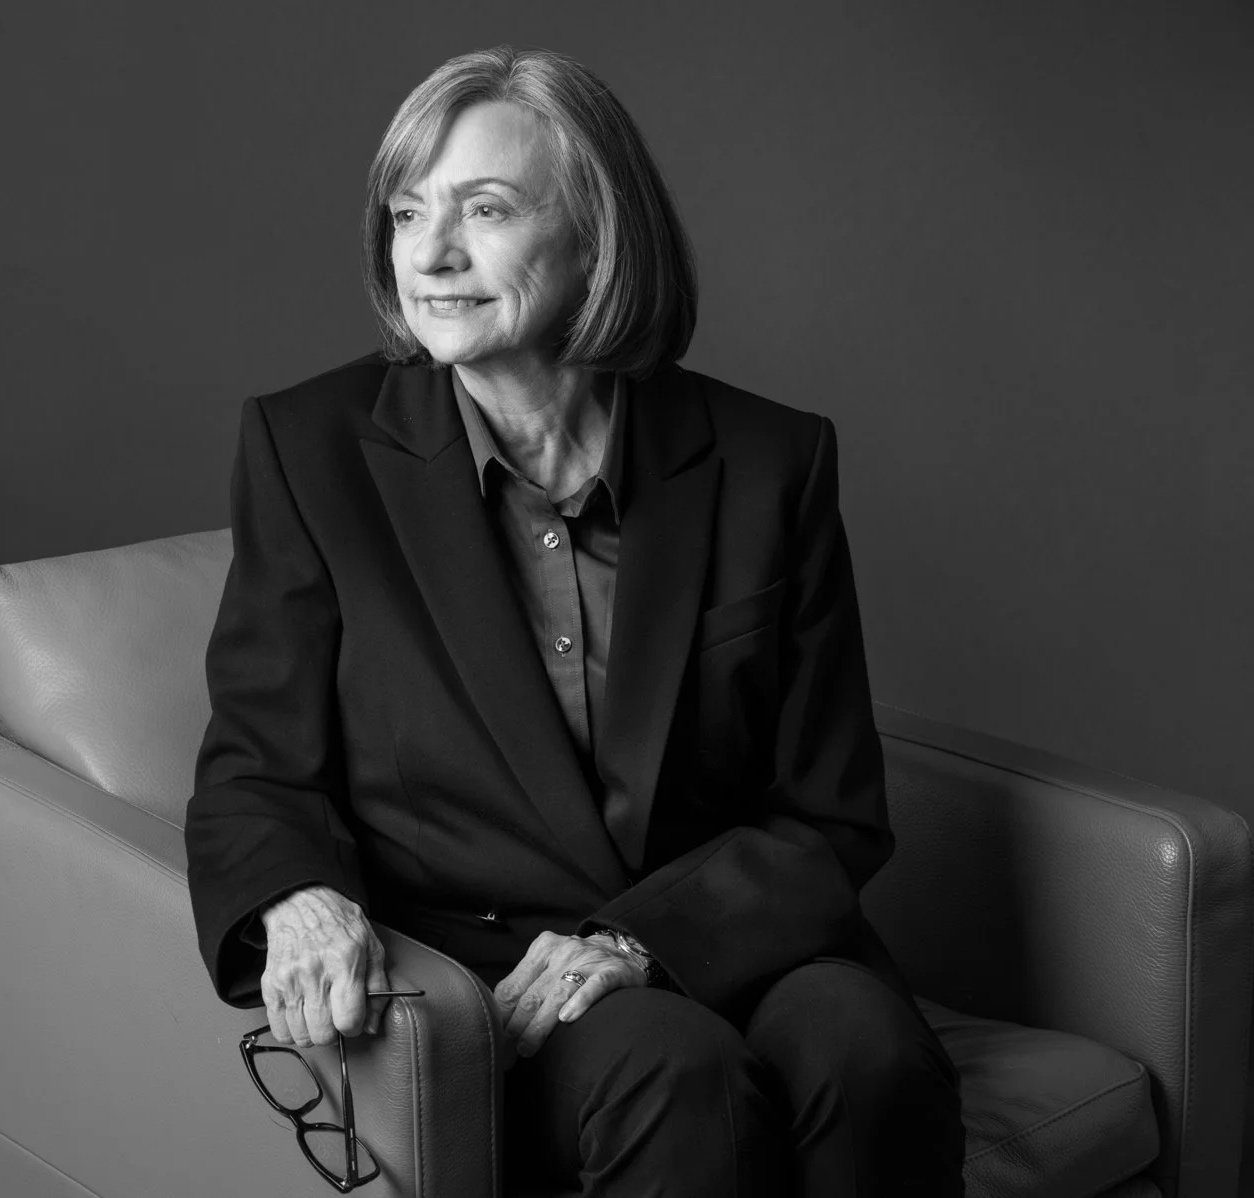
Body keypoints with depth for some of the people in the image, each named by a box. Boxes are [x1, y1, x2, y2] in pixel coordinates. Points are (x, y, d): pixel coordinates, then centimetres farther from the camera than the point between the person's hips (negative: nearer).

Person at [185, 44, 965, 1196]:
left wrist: (641, 939, -14)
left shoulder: (769, 461, 2)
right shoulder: (313, 448, 1)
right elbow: (256, 767, 3)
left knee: (869, 1049, -30)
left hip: (724, 946, 2)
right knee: (679, 1074, -32)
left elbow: (831, 816, 2)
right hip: (459, 962, -1)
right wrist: (301, 903, -20)